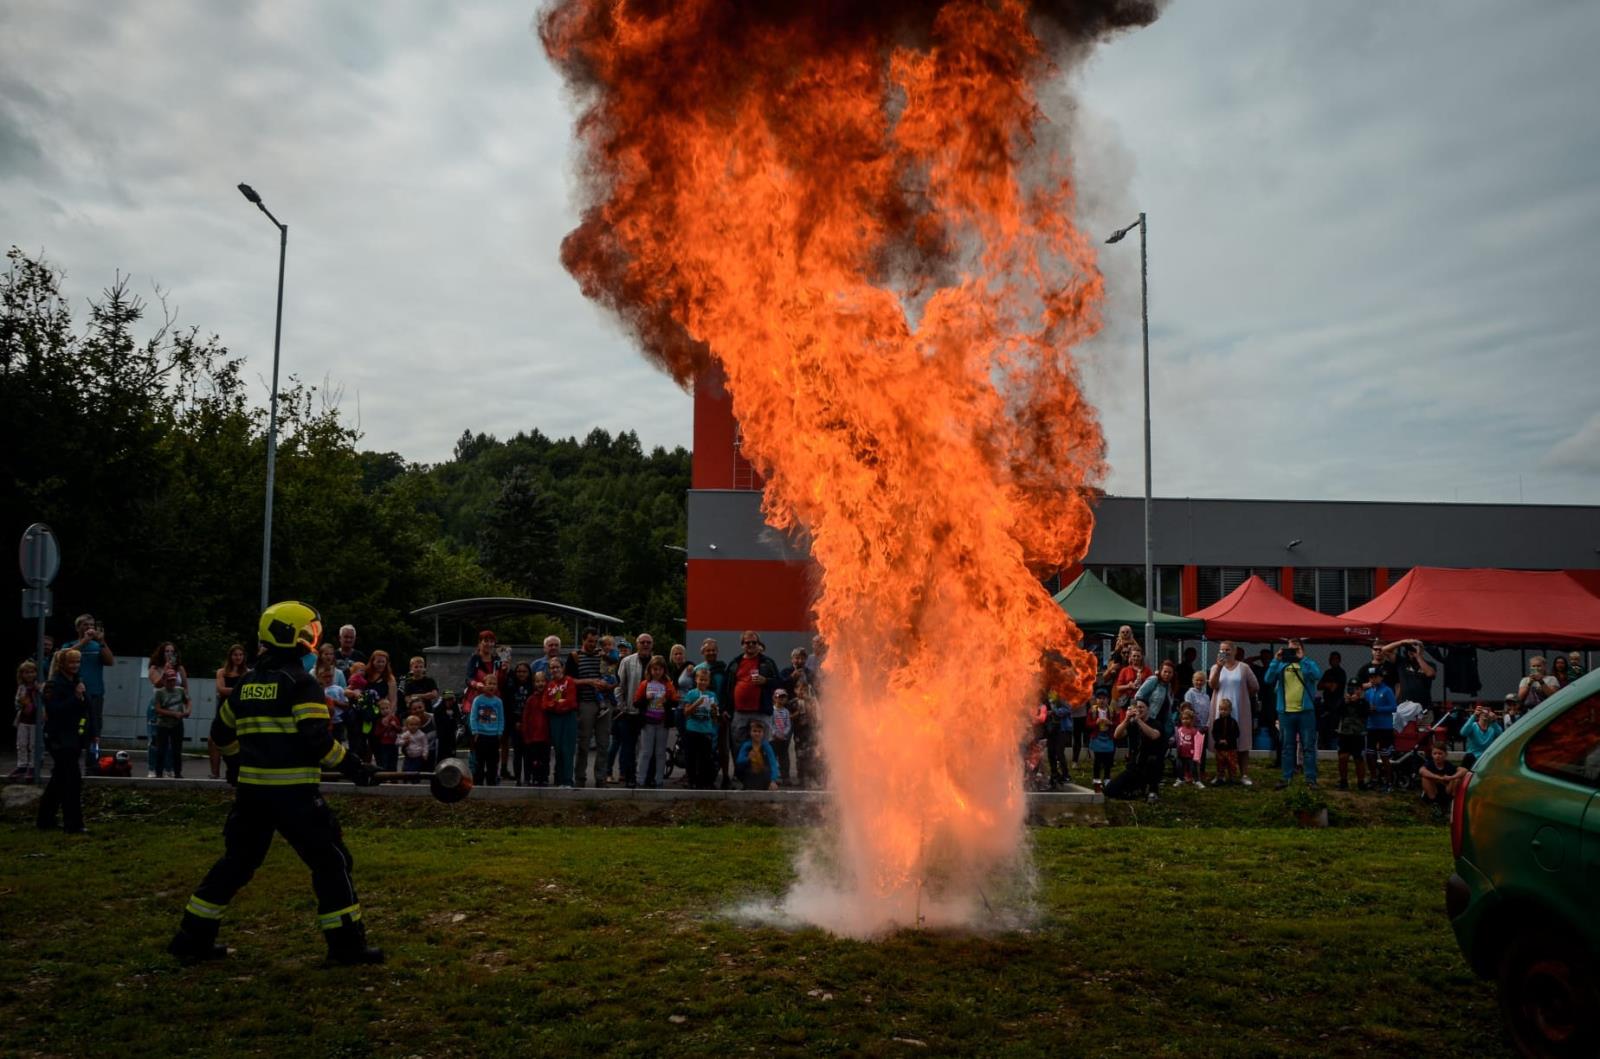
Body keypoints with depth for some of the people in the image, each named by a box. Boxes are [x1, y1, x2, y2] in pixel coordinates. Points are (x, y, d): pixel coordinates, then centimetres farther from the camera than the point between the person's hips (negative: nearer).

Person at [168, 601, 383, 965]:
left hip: (251, 789, 7)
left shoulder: (248, 683, 12)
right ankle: (346, 944, 1)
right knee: (331, 860, 0)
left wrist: (236, 763, 40)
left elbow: (221, 732, 24)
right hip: (292, 791, -7)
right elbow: (316, 739, -19)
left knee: (236, 861, 20)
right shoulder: (300, 682, -11)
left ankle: (192, 938, 25)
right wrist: (353, 768, -11)